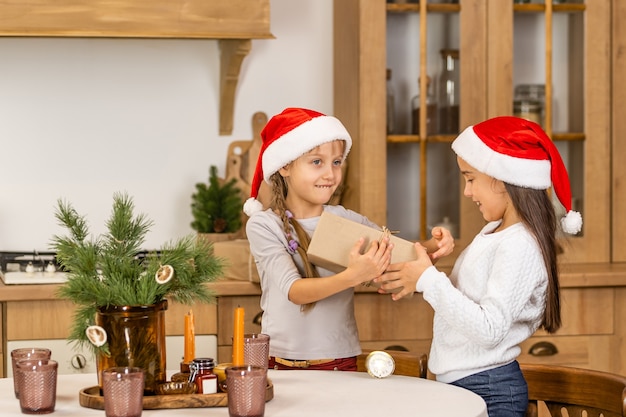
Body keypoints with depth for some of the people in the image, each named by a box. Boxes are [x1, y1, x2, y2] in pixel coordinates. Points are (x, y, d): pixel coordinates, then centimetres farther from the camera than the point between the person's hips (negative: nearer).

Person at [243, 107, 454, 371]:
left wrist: (434, 248, -17)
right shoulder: (264, 225, -3)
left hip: (341, 364, 2)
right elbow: (293, 291, -15)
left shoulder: (346, 220, 7)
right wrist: (352, 277, -31)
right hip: (283, 363, -2)